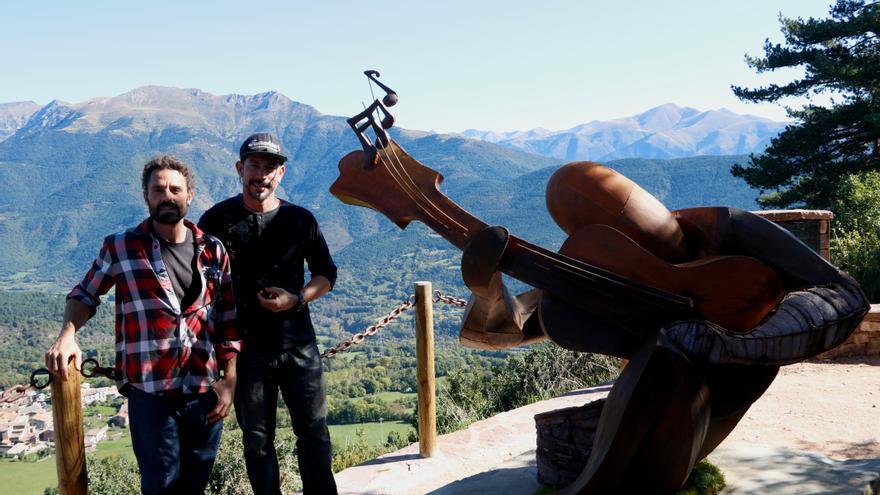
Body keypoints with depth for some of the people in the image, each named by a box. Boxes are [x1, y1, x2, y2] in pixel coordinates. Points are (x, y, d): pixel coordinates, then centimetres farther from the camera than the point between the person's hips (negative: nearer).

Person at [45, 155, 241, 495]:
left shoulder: (213, 251, 5)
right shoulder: (121, 247, 0)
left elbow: (230, 321, 7)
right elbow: (85, 294, 12)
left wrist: (229, 382, 3)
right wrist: (67, 335, -8)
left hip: (207, 391, 3)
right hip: (150, 392, -2)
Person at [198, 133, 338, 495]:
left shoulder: (300, 219, 0)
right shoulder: (218, 220, -2)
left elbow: (326, 274, 9)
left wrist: (297, 299, -10)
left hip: (298, 346, 1)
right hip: (246, 349, 0)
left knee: (314, 433, 7)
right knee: (257, 440, 12)